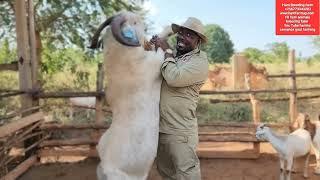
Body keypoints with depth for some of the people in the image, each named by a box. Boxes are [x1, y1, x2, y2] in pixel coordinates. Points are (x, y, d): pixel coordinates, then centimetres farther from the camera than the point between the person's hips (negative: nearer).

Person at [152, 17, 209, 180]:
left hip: (180, 131, -7)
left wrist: (166, 51, -13)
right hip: (159, 128, 7)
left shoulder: (200, 62, -12)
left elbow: (174, 78, -27)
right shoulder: (173, 55, 8)